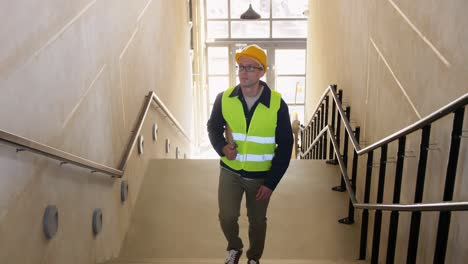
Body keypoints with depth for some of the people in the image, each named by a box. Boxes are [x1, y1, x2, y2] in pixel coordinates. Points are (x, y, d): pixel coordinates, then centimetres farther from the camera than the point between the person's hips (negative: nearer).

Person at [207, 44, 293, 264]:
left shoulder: (277, 104, -17)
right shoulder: (224, 99, -11)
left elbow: (285, 145, -11)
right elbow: (213, 127, 6)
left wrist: (271, 183, -13)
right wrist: (222, 147, -17)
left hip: (261, 176, -1)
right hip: (230, 171, 1)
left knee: (257, 221, 15)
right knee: (227, 217, -2)